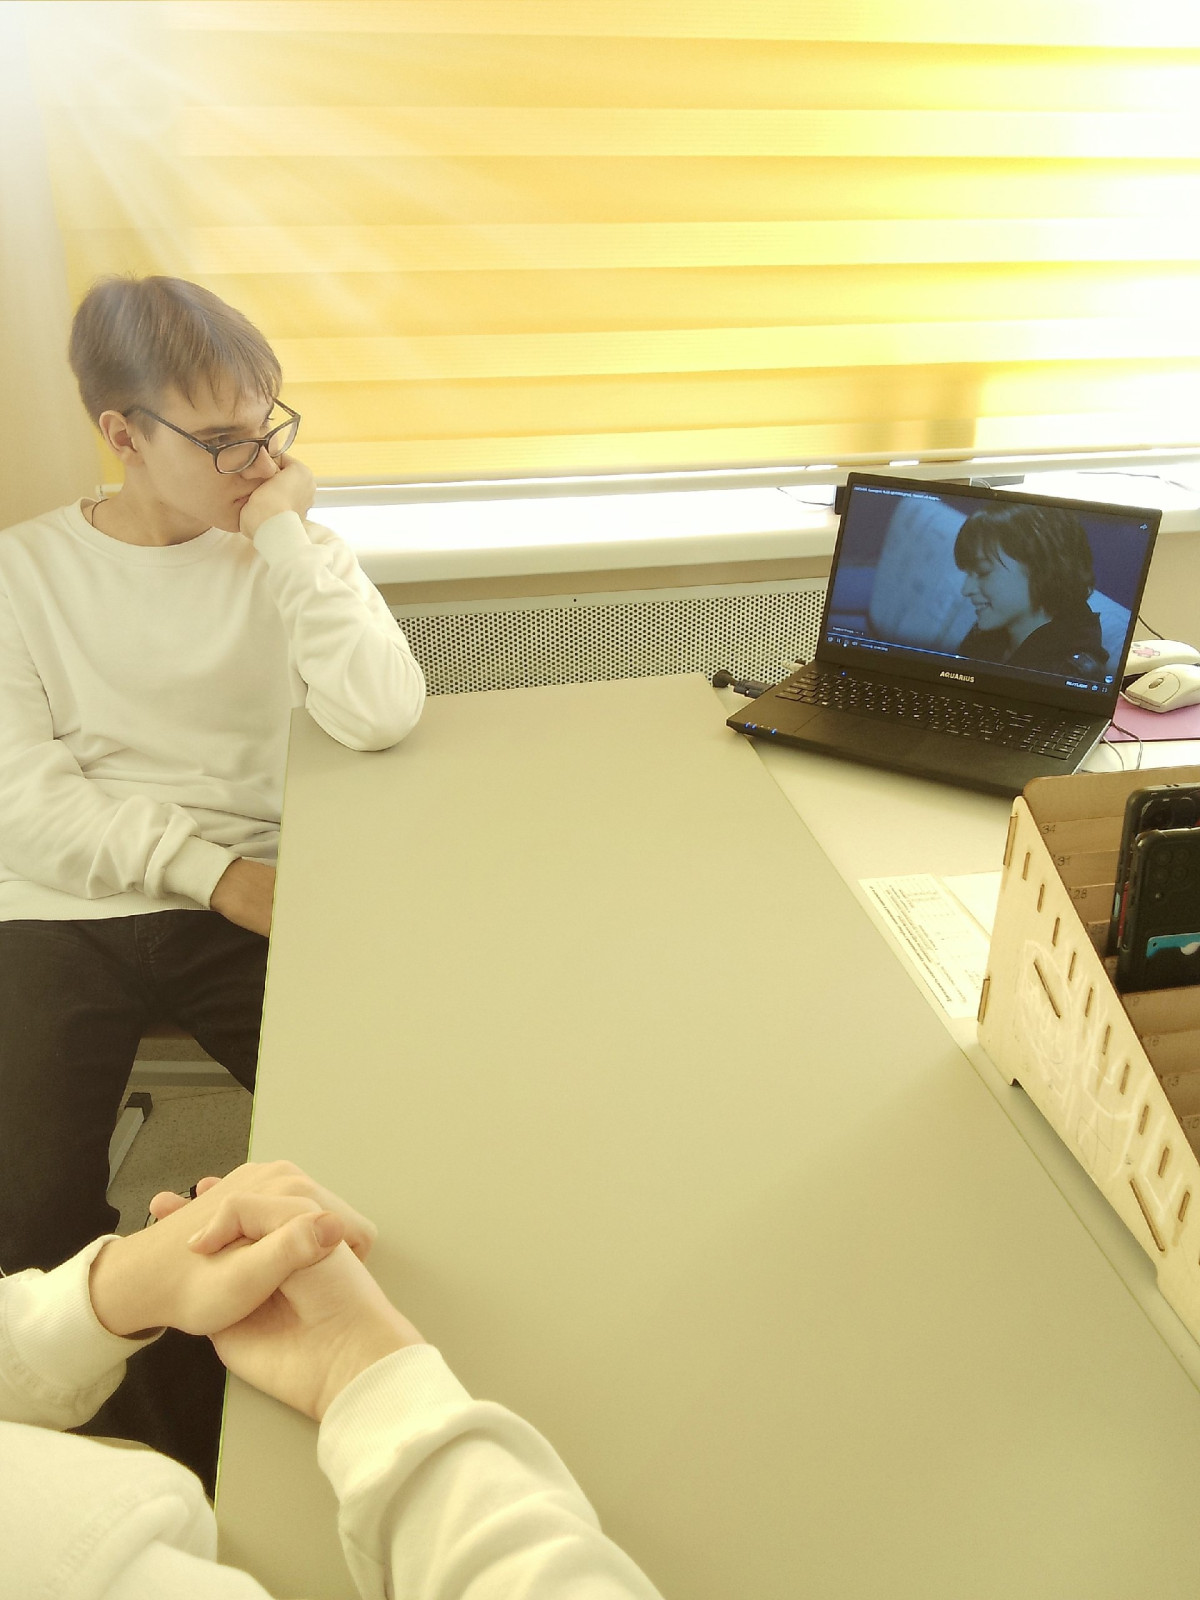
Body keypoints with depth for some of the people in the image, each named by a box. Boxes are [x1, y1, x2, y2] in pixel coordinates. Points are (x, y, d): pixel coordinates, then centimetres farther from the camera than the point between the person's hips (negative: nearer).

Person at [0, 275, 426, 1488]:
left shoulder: (282, 555, 2)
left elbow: (381, 715, -17)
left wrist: (288, 532, -14)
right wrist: (214, 870, -14)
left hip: (240, 901, 1)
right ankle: (164, 1437, 13)